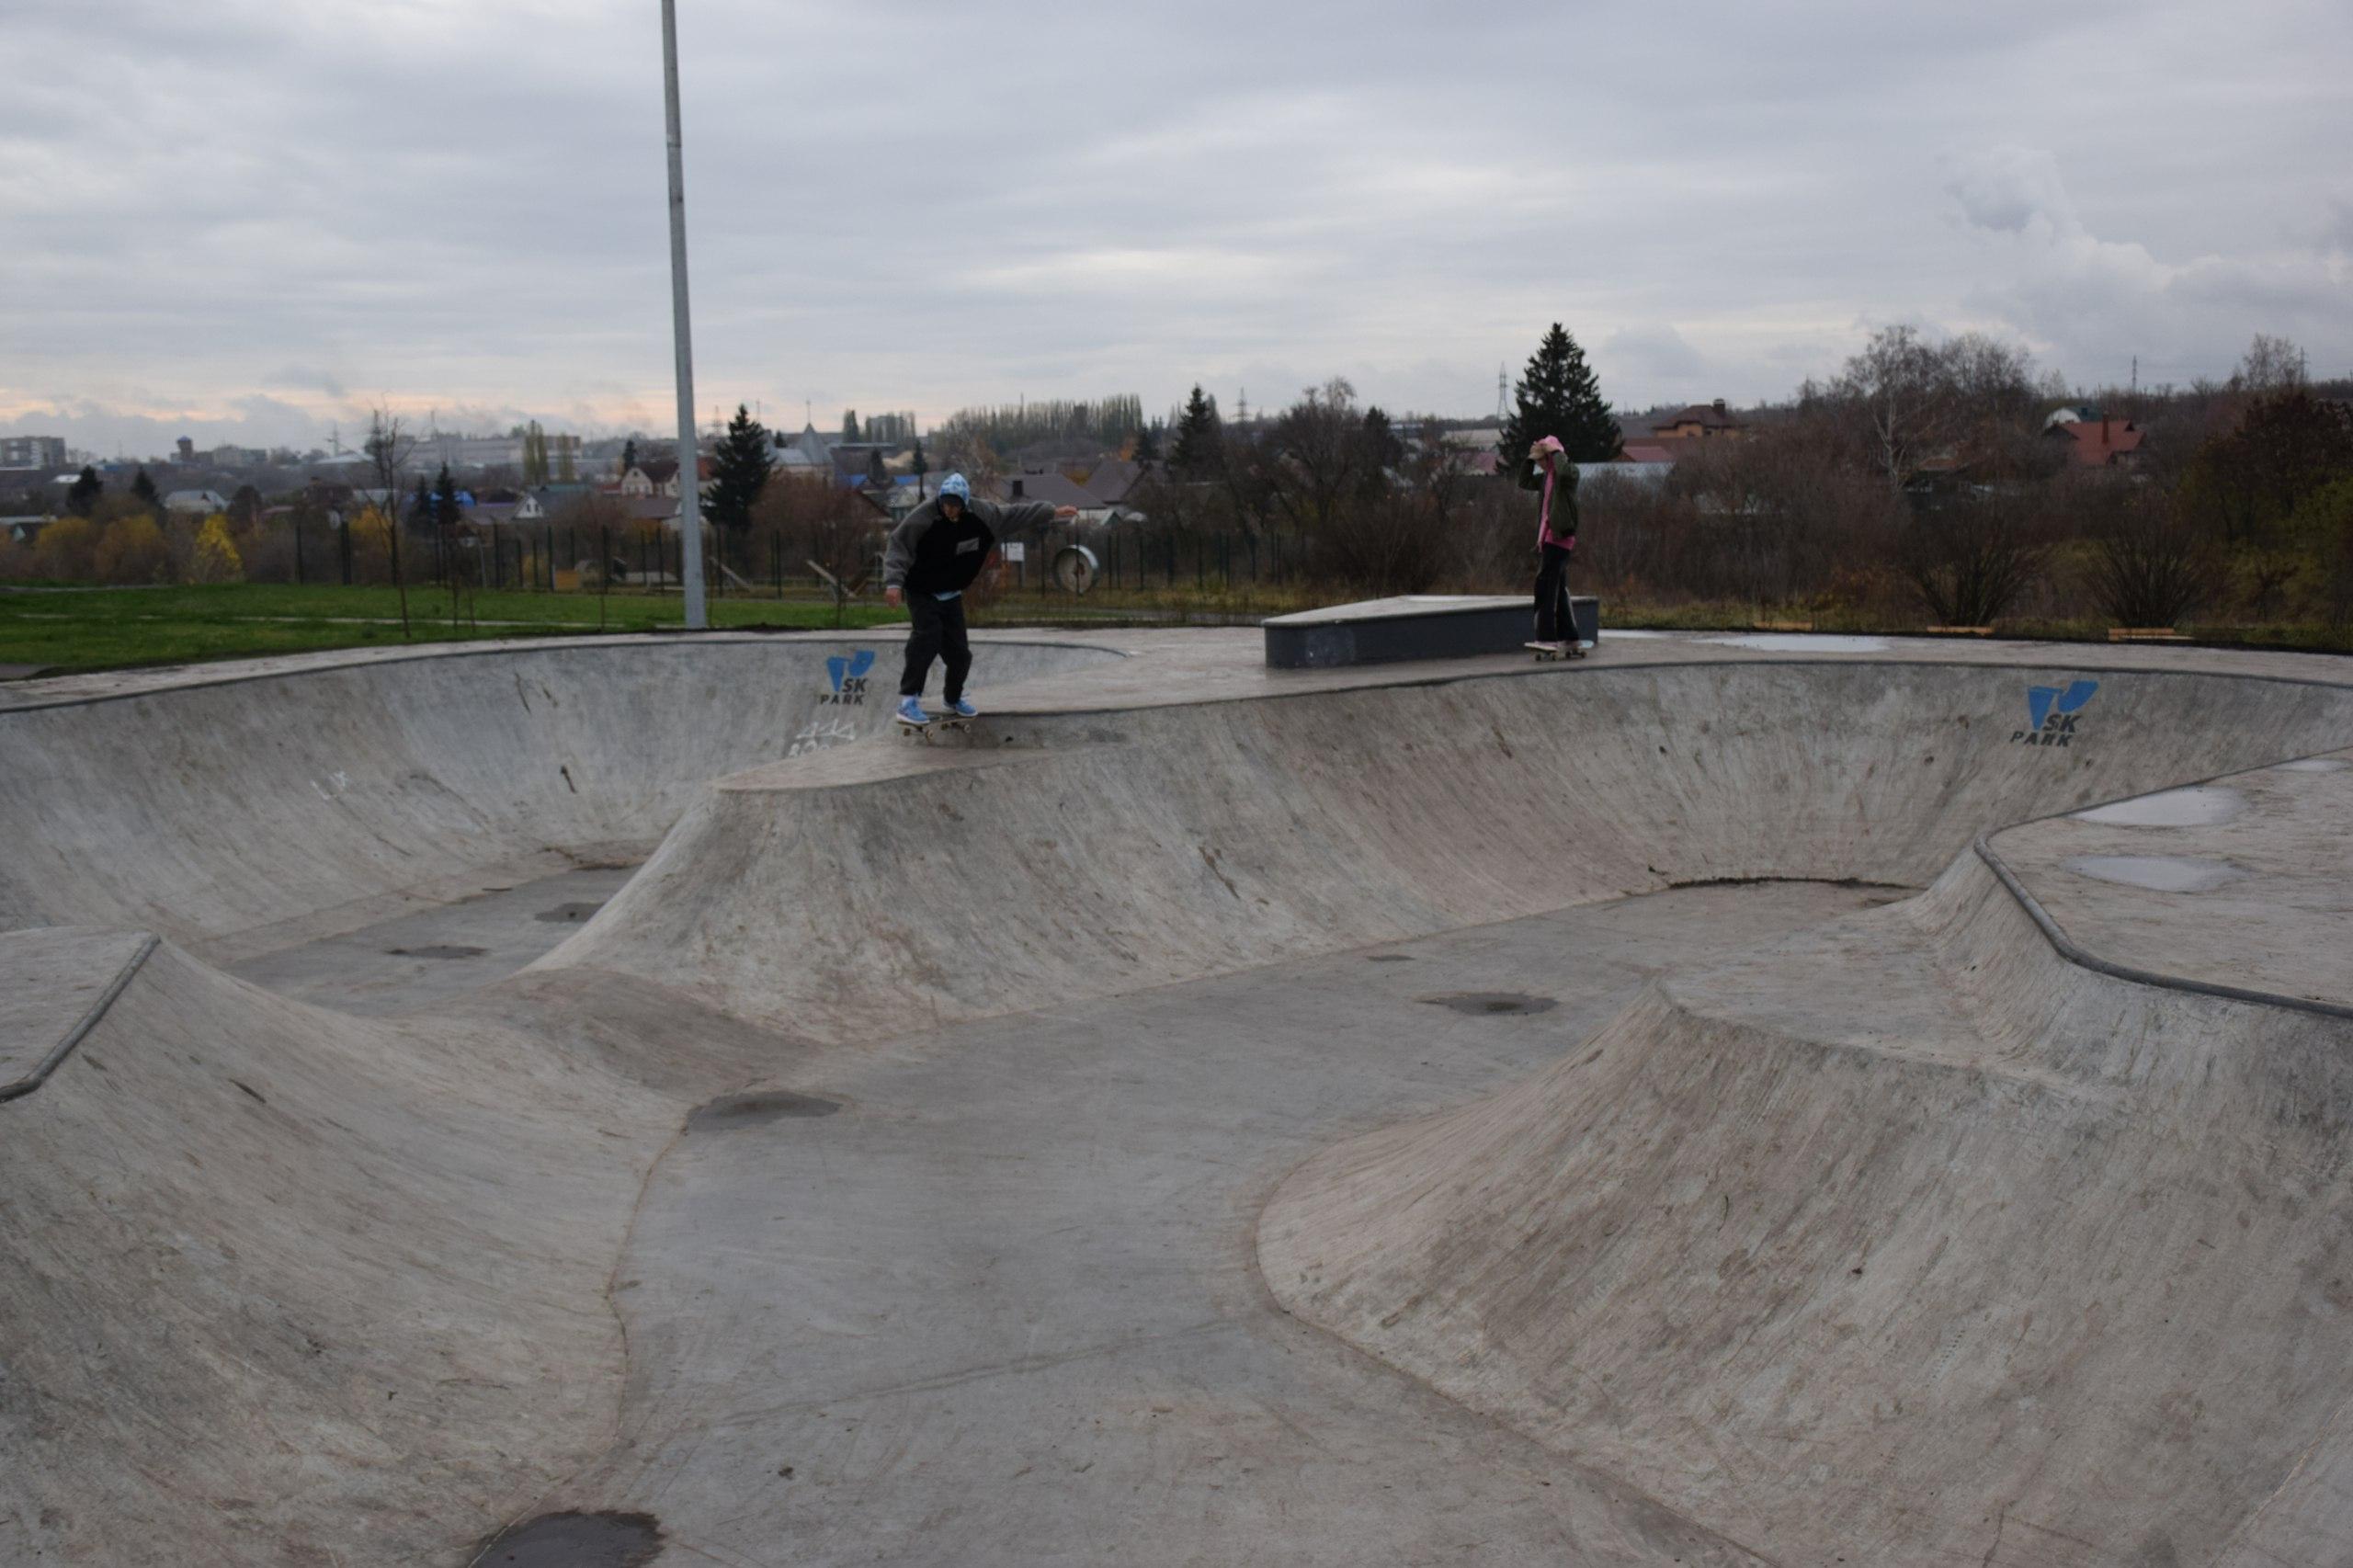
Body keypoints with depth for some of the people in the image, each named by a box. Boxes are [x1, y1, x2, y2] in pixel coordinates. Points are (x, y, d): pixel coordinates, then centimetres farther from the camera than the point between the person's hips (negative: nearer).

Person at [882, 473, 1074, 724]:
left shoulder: (981, 513, -11)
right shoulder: (922, 518, -25)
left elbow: (1014, 513, 2)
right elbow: (898, 548, -24)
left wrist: (1053, 512, 7)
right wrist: (894, 583, -38)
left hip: (951, 594, 5)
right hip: (921, 592, -5)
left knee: (959, 651, 5)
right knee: (927, 637, -26)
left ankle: (953, 698, 32)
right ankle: (909, 701, -24)